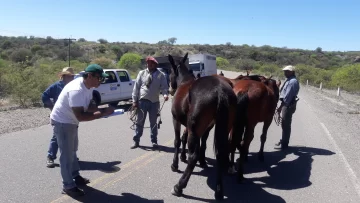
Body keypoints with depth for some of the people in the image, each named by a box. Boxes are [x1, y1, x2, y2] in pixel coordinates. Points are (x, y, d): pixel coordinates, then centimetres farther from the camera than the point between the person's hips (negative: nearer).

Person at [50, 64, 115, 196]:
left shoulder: (88, 86, -4)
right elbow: (80, 116, -37)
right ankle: (68, 186, 13)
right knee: (67, 154, 0)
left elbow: (88, 105, 7)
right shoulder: (76, 90, -34)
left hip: (71, 122, 10)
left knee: (72, 151, 23)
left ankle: (75, 176, 40)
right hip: (62, 122, -10)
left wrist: (103, 110, -11)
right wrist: (102, 113, -33)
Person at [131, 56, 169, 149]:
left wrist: (165, 94, -25)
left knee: (153, 122, 11)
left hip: (154, 102, -1)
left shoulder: (160, 75, -1)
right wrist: (134, 100, 0)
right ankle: (136, 141, 16)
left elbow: (164, 86, -3)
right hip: (142, 101, 1)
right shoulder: (142, 73, 3)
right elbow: (136, 87, 3)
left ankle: (154, 141, 22)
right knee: (139, 122, 7)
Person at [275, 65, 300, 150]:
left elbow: (287, 96, -24)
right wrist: (282, 106, 17)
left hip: (289, 105, -10)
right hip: (286, 105, 10)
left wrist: (280, 107, -24)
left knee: (285, 124, -2)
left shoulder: (293, 81, -19)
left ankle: (284, 144, 7)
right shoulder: (289, 80, 12)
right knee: (285, 124, 18)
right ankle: (283, 141, 30)